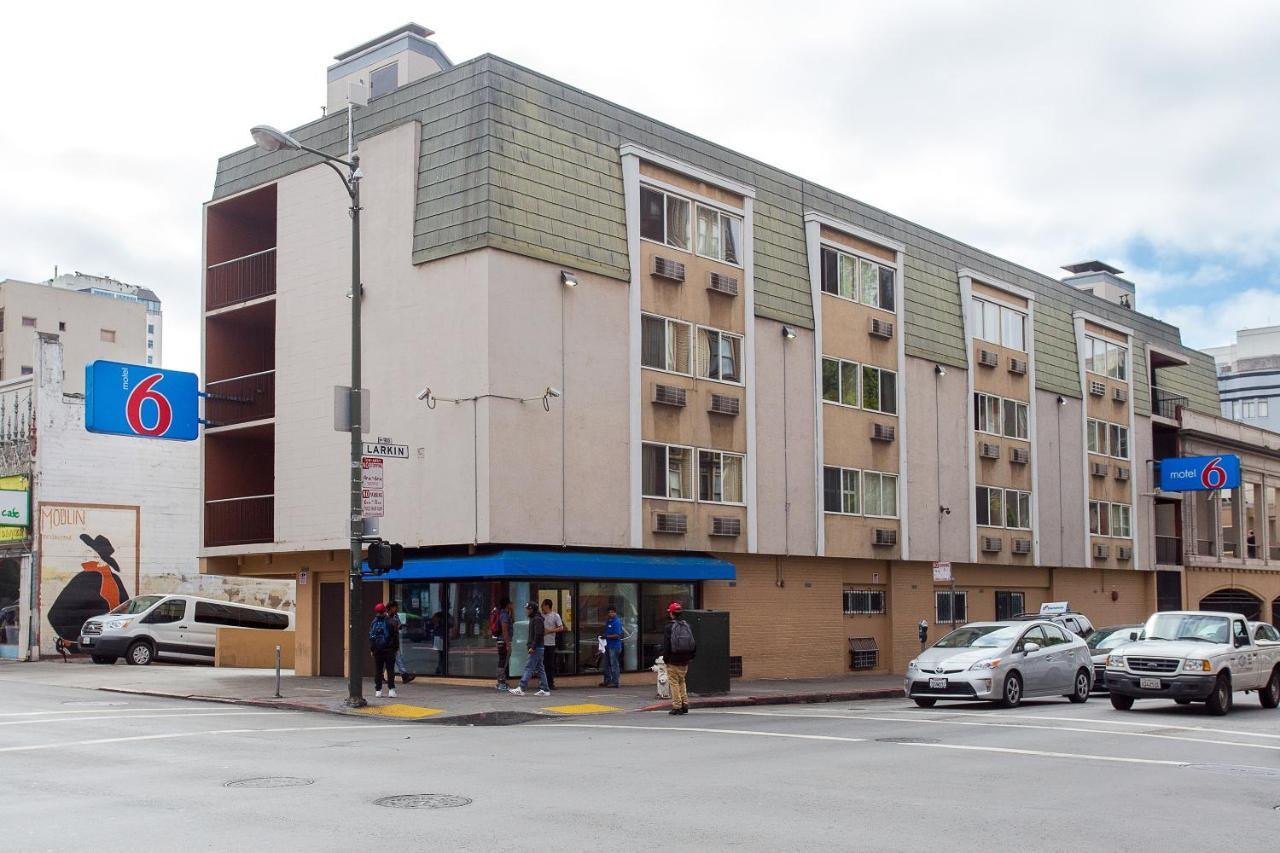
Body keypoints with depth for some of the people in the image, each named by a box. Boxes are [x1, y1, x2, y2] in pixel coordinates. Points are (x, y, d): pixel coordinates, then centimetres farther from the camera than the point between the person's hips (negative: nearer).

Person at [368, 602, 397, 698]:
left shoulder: (373, 623, 2)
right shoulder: (390, 622, -7)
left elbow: (370, 637, 5)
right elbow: (395, 636, -4)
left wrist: (371, 649, 10)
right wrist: (396, 648, 4)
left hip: (377, 651, 3)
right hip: (389, 650, -3)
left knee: (378, 671, 9)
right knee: (390, 670, 1)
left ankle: (378, 690, 8)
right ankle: (391, 689, -7)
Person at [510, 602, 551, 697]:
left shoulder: (537, 619, -13)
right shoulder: (534, 619, 18)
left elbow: (538, 635, -21)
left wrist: (533, 647, -22)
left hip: (536, 648, -10)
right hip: (538, 648, 10)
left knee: (529, 668, -10)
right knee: (540, 668, 9)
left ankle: (521, 689, -11)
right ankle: (544, 690, 10)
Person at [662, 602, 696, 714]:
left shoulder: (669, 627, -10)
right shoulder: (688, 626, 7)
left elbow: (666, 645, -11)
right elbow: (694, 644, 10)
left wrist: (665, 658, -2)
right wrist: (690, 657, 17)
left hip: (673, 660, -5)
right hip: (685, 661, 5)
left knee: (674, 683, 0)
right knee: (682, 682, 17)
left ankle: (677, 706, -2)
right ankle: (684, 705, 12)